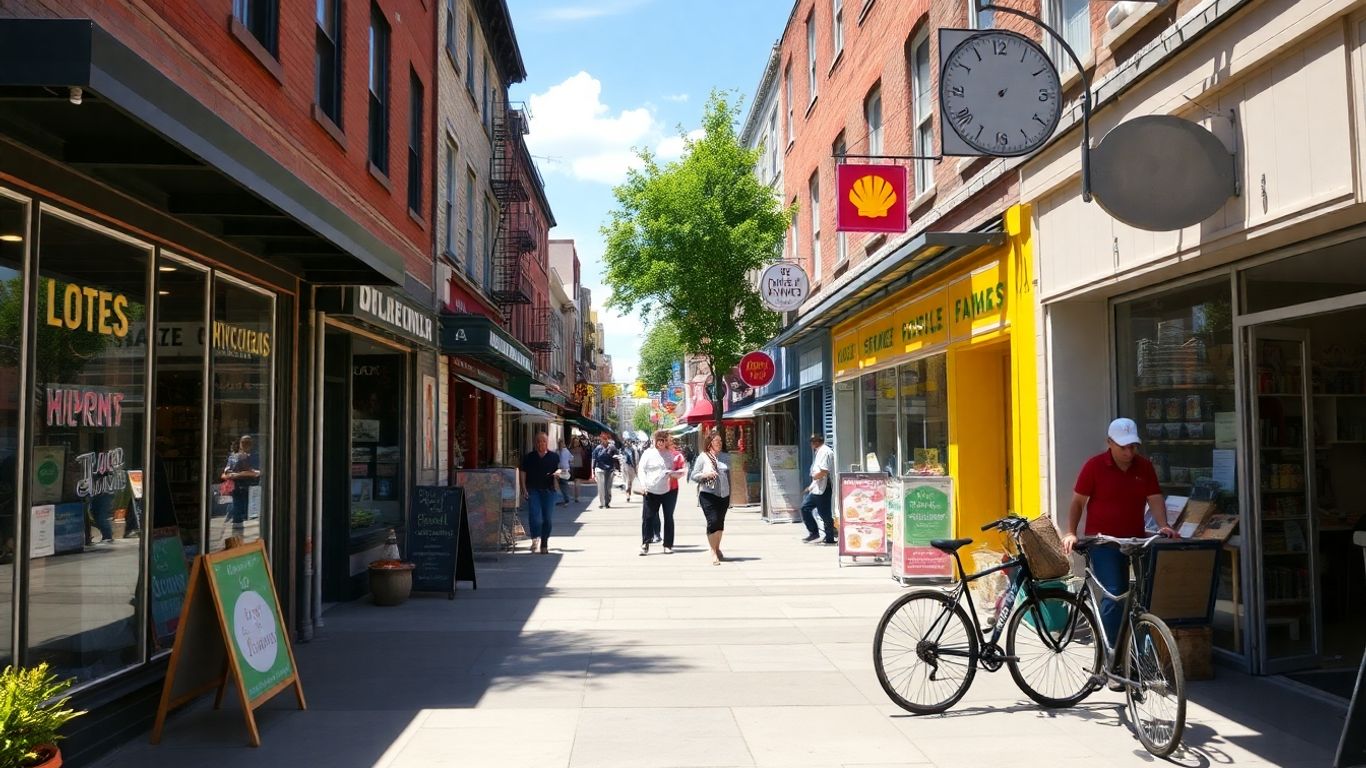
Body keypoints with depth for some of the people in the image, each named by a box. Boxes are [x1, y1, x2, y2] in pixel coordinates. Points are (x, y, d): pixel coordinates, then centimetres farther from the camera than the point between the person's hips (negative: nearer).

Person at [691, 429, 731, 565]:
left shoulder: (726, 457, 12)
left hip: (724, 494, 4)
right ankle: (713, 553, -6)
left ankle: (717, 548, 30)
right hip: (708, 494, -4)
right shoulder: (703, 457, 0)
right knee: (713, 521, -13)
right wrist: (706, 474, -17)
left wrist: (731, 495, 15)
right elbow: (694, 476, 1)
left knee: (720, 523, 12)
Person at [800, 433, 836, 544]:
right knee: (805, 508, 9)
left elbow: (824, 472, -24)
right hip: (816, 488, 10)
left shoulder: (825, 452, -14)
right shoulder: (819, 452, 18)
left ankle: (829, 538, 6)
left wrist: (814, 476, -7)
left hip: (822, 489, -10)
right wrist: (811, 486, 20)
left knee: (825, 514, -3)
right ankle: (813, 533, 13)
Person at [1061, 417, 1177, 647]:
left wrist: (1163, 526, -18)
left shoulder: (1145, 467, 3)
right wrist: (1071, 533, -12)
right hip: (1104, 541, -4)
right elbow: (1078, 501, -3)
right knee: (1115, 593, -12)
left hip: (1136, 540, 5)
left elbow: (1155, 499, 0)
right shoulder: (1094, 465, -8)